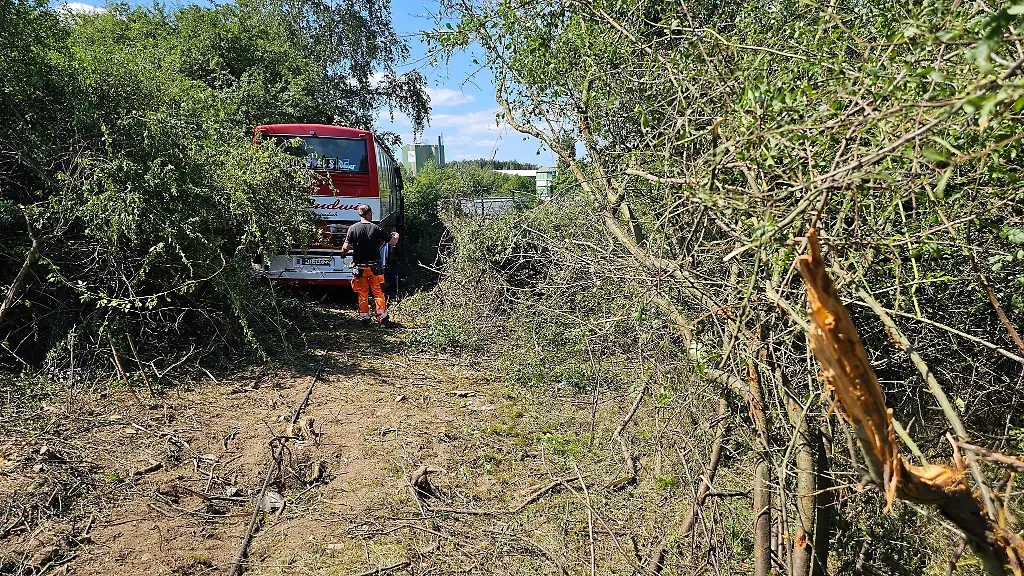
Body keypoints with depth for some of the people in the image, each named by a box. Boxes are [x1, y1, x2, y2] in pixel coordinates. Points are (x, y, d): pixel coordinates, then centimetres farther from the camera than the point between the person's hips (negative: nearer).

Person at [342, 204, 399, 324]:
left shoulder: (353, 228, -6)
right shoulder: (376, 229, -7)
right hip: (375, 267, 0)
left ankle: (365, 317, 15)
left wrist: (344, 249, 13)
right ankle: (382, 316, 10)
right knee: (378, 292, 8)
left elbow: (345, 248, -11)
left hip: (359, 268, 1)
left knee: (362, 294, 10)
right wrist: (396, 236, 24)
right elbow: (392, 242, 1)